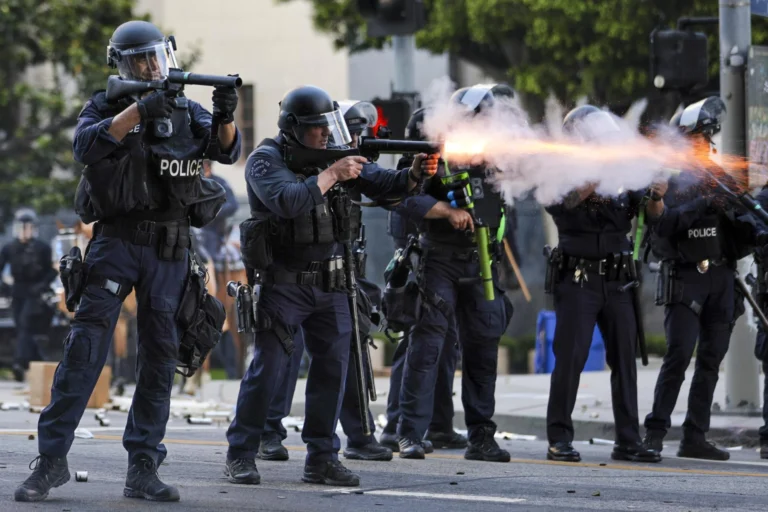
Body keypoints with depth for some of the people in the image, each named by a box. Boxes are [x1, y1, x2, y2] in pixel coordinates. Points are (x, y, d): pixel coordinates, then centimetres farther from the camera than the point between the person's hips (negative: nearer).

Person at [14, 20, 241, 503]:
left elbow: (227, 150, -4)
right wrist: (140, 109, -27)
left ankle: (143, 468, 6)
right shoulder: (107, 106, 3)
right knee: (86, 345, -10)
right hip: (117, 243, -3)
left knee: (161, 355, 2)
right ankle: (52, 459, -9)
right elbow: (85, 146, -18)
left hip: (170, 250, 3)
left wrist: (226, 116, -26)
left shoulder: (185, 110, 10)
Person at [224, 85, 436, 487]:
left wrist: (415, 175, -16)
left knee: (333, 366, 2)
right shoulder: (267, 160, -10)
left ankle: (322, 459, 9)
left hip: (330, 284, 5)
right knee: (267, 367, -6)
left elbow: (381, 184, 3)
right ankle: (240, 455, 3)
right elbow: (287, 201, -28)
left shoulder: (334, 156, 6)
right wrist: (331, 175, -24)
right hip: (283, 283, -5)